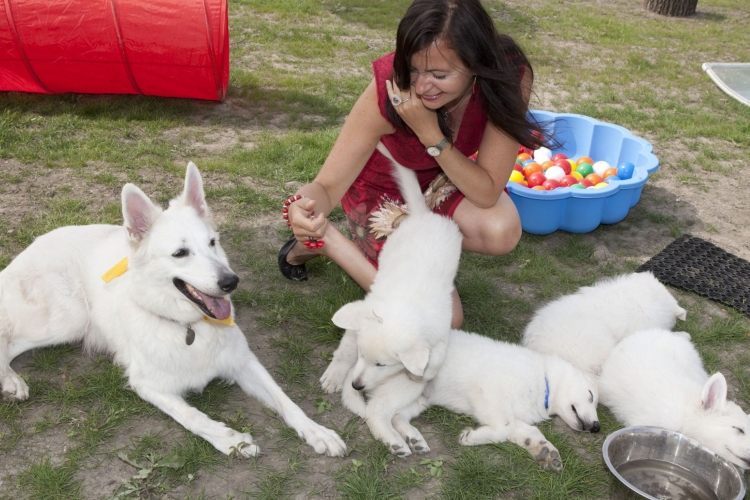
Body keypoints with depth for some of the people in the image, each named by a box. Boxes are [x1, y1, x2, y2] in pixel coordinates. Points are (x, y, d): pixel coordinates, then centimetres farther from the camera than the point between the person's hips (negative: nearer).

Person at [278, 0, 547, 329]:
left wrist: (431, 134, -38)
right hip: (383, 186, -3)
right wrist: (306, 209, -53)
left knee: (502, 232, -30)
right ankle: (324, 240, 4)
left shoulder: (510, 76, -29)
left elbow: (487, 194, -26)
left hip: (442, 179, 3)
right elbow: (328, 185, -29)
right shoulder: (389, 91, -34)